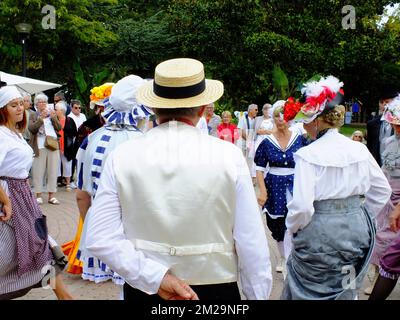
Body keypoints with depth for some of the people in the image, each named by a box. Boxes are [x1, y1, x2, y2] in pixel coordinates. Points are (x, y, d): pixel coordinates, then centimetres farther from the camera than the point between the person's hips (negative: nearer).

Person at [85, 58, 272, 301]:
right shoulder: (229, 156, -14)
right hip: (215, 289, -1)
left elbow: (100, 239, -14)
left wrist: (156, 277, -14)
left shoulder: (121, 156, -9)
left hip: (142, 289, 1)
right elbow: (252, 244, -12)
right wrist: (259, 295, -2)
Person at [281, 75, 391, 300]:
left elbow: (301, 206, -23)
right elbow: (382, 190, 9)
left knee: (309, 292, 15)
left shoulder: (308, 155, -18)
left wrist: (292, 228, -4)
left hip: (319, 238, -5)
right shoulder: (359, 149, -1)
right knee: (346, 293, 23)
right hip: (357, 233, 6)